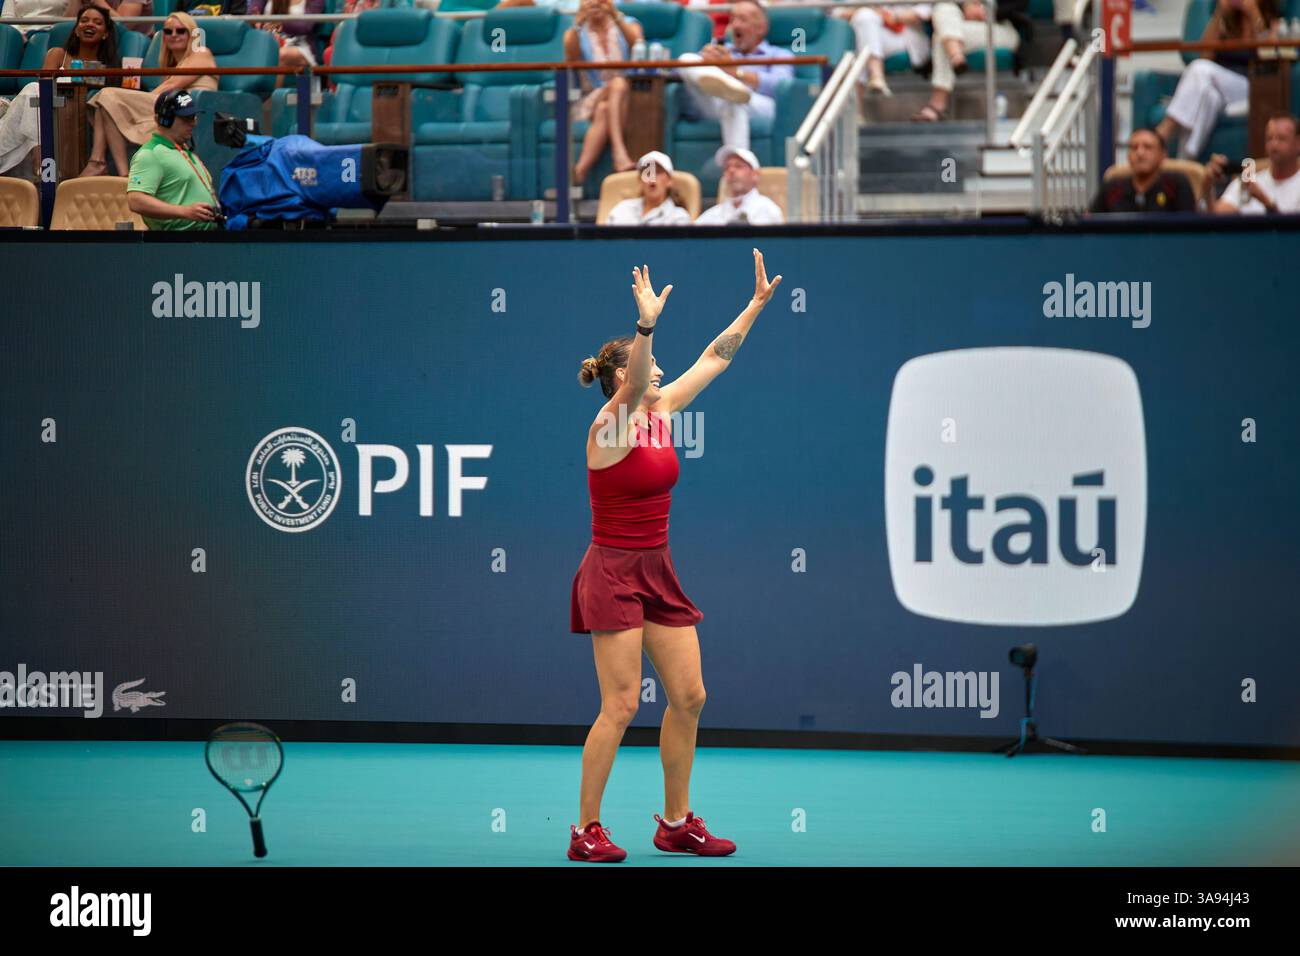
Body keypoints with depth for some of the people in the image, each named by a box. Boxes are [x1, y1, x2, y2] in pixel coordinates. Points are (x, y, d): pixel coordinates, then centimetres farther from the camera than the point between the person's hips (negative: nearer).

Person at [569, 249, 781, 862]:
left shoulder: (661, 412, 7)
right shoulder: (608, 427, -14)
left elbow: (715, 357, 14)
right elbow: (636, 384, -35)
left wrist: (757, 303, 13)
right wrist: (647, 325, -49)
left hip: (657, 571, 8)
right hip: (613, 573, -8)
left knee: (689, 696, 6)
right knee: (621, 706, -10)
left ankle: (676, 823, 16)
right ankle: (586, 831, -2)